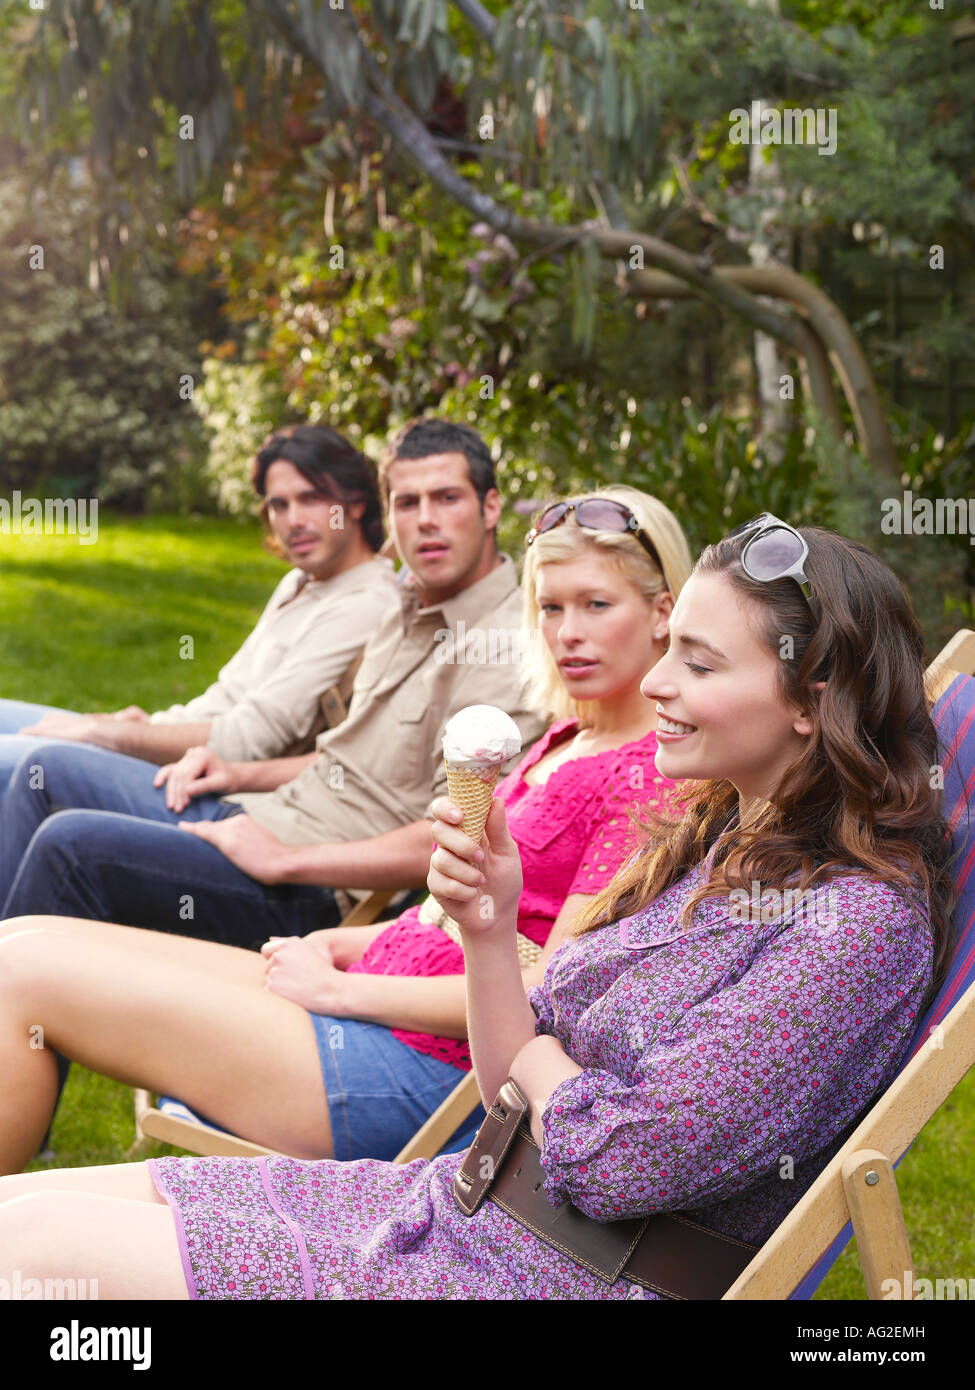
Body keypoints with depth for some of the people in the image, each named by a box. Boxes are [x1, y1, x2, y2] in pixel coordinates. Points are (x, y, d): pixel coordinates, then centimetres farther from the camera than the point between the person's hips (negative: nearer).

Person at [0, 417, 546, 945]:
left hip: (321, 901, -10)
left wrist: (283, 860, -22)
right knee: (52, 771, 10)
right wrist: (245, 774, 12)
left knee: (72, 843, -20)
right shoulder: (413, 614, 14)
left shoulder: (501, 649, -18)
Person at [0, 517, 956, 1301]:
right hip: (463, 1201, 8)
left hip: (552, 1274, -8)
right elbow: (519, 1096, 9)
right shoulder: (716, 842, 10)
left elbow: (617, 1165, -20)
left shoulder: (861, 922, -16)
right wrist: (490, 929, -7)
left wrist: (535, 1055, -1)